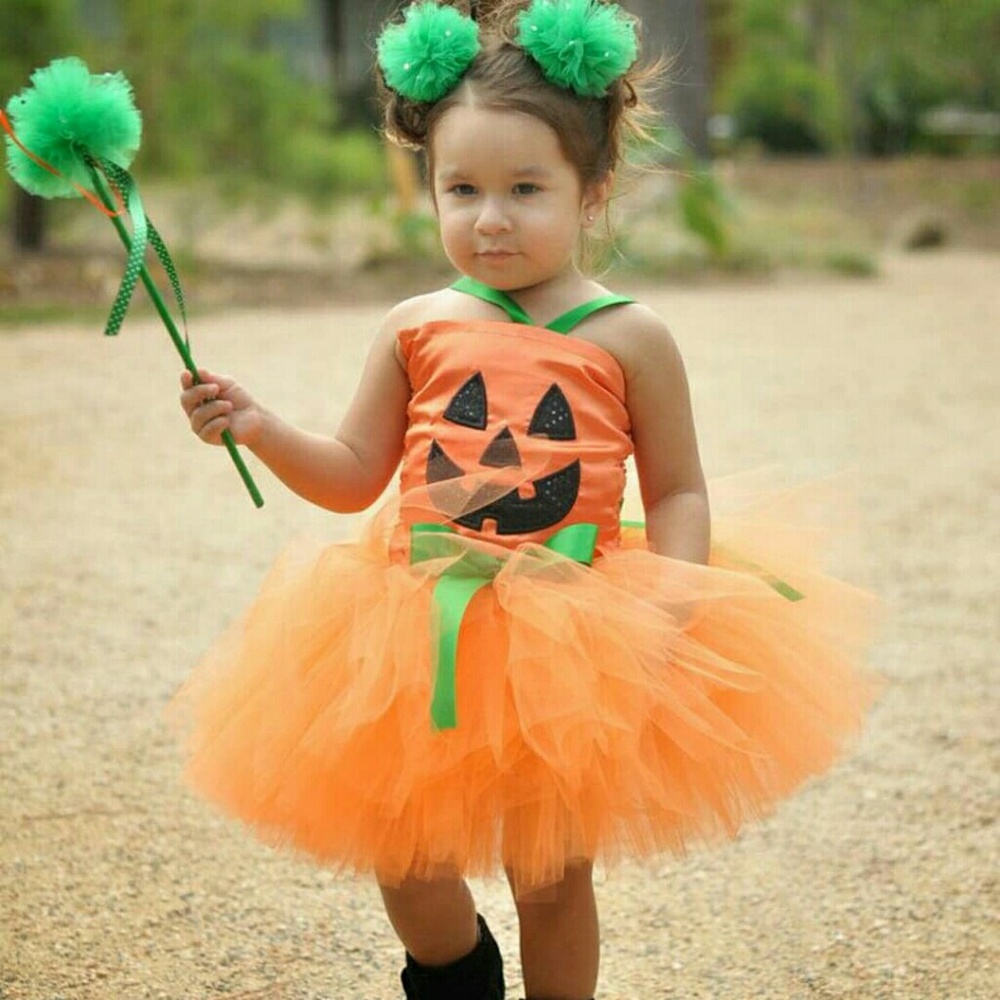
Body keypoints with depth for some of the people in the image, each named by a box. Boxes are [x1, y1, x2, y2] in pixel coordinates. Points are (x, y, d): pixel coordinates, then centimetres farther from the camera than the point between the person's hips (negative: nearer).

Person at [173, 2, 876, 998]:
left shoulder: (628, 339, -5)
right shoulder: (416, 330, 1)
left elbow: (678, 494, 0)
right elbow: (353, 476, 6)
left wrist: (673, 601, -16)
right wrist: (256, 427, -9)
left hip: (572, 642, -2)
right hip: (422, 634, 2)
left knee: (552, 873, 8)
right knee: (401, 858, 9)